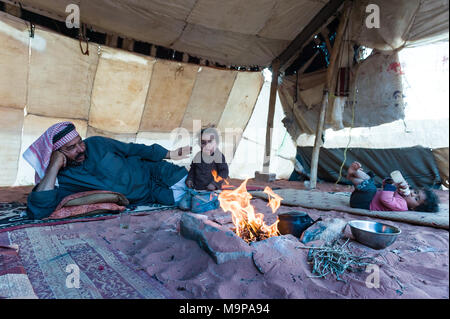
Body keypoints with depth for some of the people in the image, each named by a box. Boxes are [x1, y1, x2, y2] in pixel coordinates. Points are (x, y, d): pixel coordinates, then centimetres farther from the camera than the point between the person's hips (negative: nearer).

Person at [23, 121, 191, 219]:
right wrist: (53, 168, -30)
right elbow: (36, 212, -29)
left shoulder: (95, 144, -5)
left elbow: (132, 149, 5)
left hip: (150, 171, 3)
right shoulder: (62, 181, -13)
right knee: (181, 197, -18)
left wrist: (169, 154, 8)